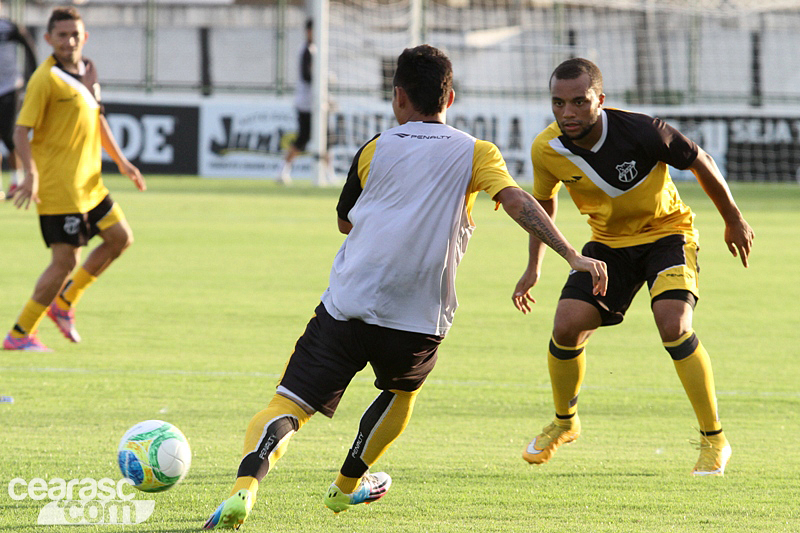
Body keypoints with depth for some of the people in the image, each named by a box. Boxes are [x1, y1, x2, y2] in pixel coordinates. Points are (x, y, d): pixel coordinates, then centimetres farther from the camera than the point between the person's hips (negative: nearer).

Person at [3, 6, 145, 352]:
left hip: (88, 182, 9)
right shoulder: (46, 78, -15)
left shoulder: (87, 71, 11)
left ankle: (64, 303, 23)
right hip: (57, 187, -9)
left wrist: (121, 161, 21)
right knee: (65, 260, -9)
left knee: (120, 239, 13)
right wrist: (31, 174, -31)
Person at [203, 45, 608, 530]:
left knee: (288, 406, -4)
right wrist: (573, 256, -14)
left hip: (348, 307, -1)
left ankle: (246, 485, -30)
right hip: (419, 321, 1)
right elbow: (517, 201, -9)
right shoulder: (476, 153, 7)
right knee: (402, 391, 33)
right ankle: (348, 484, 47)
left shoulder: (374, 150, 12)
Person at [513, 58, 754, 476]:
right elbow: (543, 200, 7)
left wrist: (733, 221, 0)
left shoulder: (640, 132, -30)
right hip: (608, 242, 4)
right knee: (567, 327, -12)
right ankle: (564, 423, 19)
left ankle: (714, 441, -10)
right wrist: (534, 265, 8)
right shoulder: (546, 150, -17)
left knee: (673, 326, -25)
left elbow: (699, 161, -12)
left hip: (667, 233, -4)